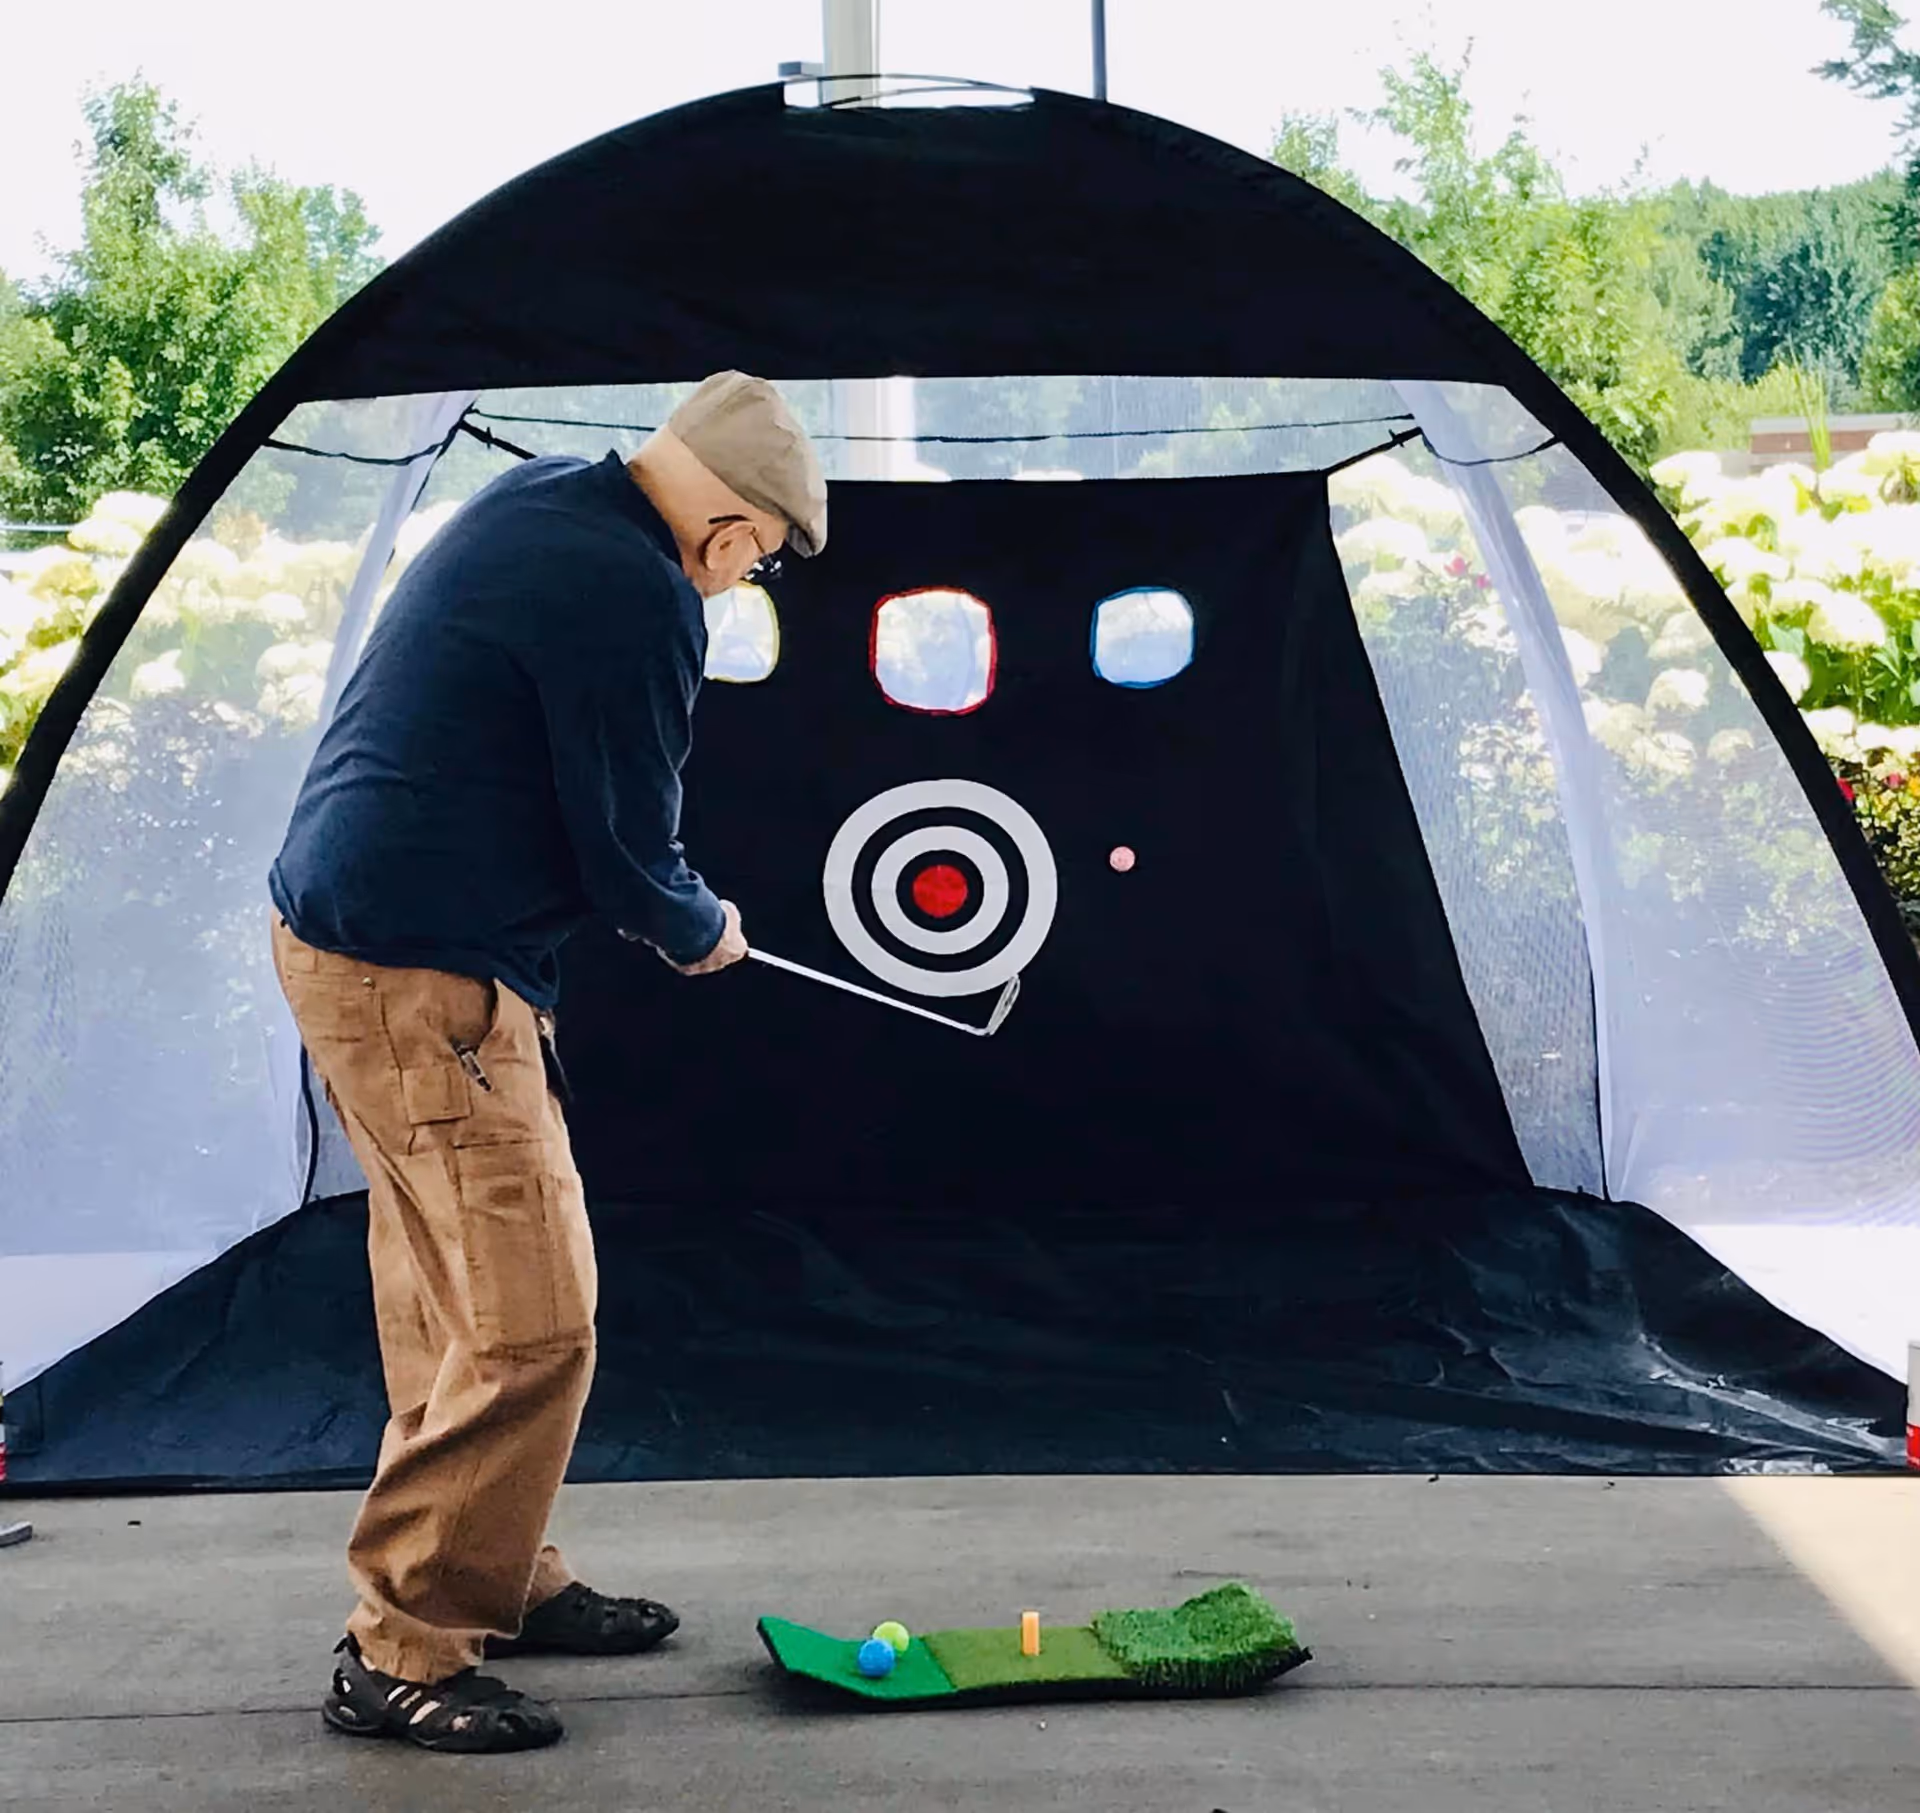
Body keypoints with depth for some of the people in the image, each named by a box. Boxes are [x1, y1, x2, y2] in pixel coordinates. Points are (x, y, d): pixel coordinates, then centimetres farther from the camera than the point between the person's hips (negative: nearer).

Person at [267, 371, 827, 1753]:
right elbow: (626, 857, -13)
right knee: (530, 1323, -8)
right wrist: (705, 933, 8)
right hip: (423, 978, -11)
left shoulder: (532, 501, 11)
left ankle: (507, 1581, 30)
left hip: (341, 918, 11)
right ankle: (399, 1655, 0)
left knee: (457, 1299, 18)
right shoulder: (638, 600, -19)